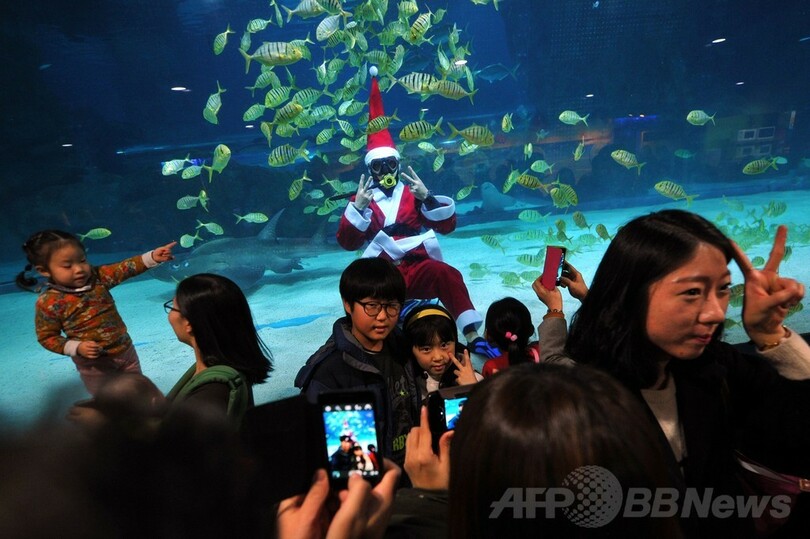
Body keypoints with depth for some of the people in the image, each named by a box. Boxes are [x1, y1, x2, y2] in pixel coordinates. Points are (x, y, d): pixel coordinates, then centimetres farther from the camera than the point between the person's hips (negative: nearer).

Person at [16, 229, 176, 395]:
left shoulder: (97, 277, -7)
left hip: (125, 350, 4)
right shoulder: (48, 302, -16)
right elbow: (47, 337, -9)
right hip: (93, 364, -3)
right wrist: (77, 348, -23)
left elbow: (124, 268, -19)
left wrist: (152, 256, -34)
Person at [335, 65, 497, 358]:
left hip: (418, 268, 0)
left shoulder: (413, 195, 13)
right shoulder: (361, 199, 13)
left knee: (448, 274, -31)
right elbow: (347, 242, 1)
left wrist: (426, 197, -12)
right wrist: (358, 207, -14)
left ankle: (473, 338, -28)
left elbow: (448, 226, 3)